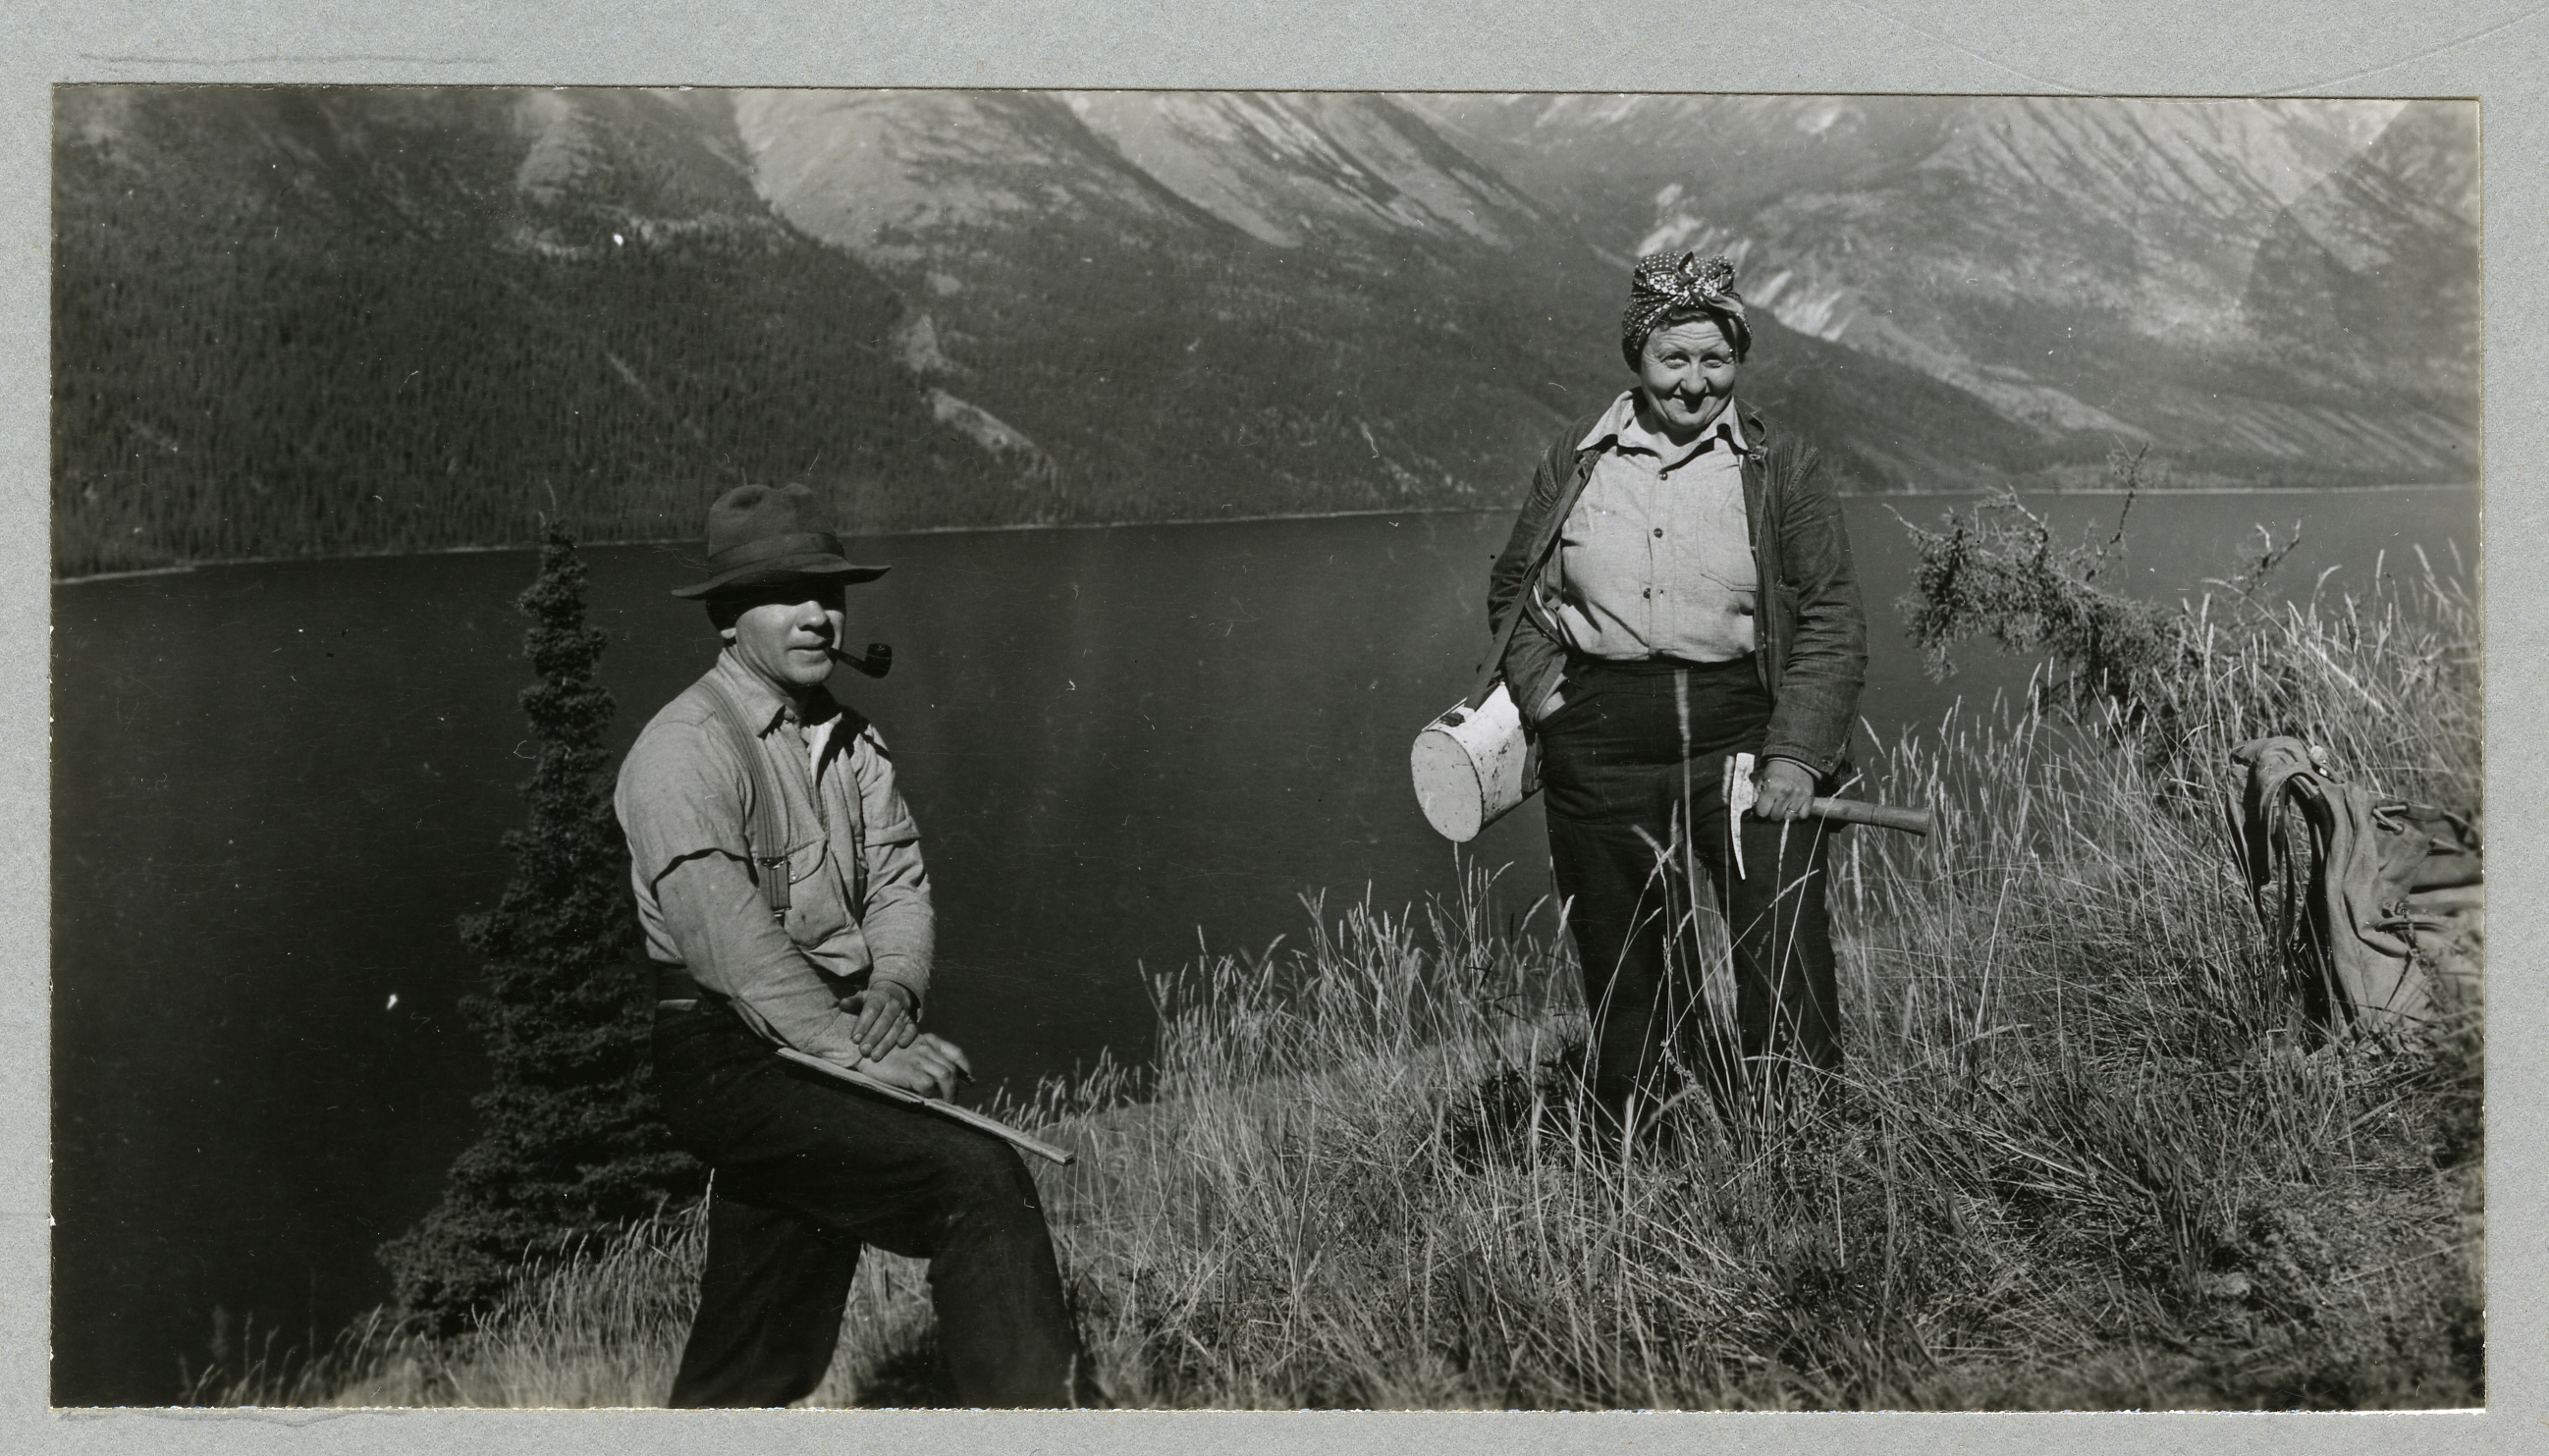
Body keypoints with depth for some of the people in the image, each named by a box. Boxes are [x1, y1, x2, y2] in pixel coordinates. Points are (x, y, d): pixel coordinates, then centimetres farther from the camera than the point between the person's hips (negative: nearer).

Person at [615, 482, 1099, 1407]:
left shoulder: (853, 742, 14)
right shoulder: (685, 750, -11)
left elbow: (898, 879, 7)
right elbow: (729, 939, -20)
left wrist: (893, 990, -14)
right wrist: (857, 1050, -27)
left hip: (834, 1048, 8)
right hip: (733, 1061, -7)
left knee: (765, 1354, 13)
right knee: (977, 1179, -22)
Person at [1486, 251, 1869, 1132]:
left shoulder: (1782, 470, 4)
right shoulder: (1575, 461, 9)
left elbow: (1831, 622, 0)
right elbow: (1513, 588, 18)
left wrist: (1795, 754, -10)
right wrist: (1539, 693, 2)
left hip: (1746, 733, -2)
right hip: (1600, 751, 2)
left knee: (1785, 957, -10)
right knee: (1622, 972, 9)